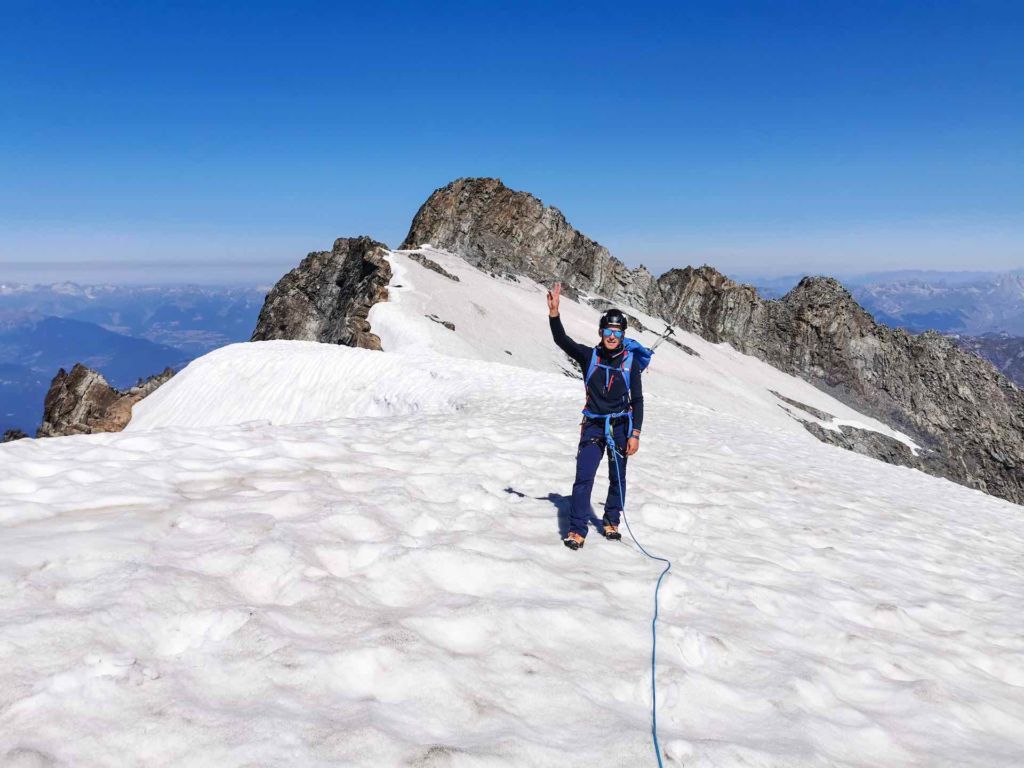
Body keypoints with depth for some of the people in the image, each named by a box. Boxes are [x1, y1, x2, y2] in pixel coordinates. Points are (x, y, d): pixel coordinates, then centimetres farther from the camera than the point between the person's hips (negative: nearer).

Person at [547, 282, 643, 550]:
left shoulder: (631, 361, -3)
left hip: (621, 425, 1)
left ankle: (611, 521, 32)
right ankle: (577, 530, -3)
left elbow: (637, 400, -1)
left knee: (617, 477, 12)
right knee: (584, 476, -10)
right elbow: (561, 340, -14)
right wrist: (554, 313, -30)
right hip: (594, 425, 0)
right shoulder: (589, 356, -1)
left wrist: (635, 434, -6)